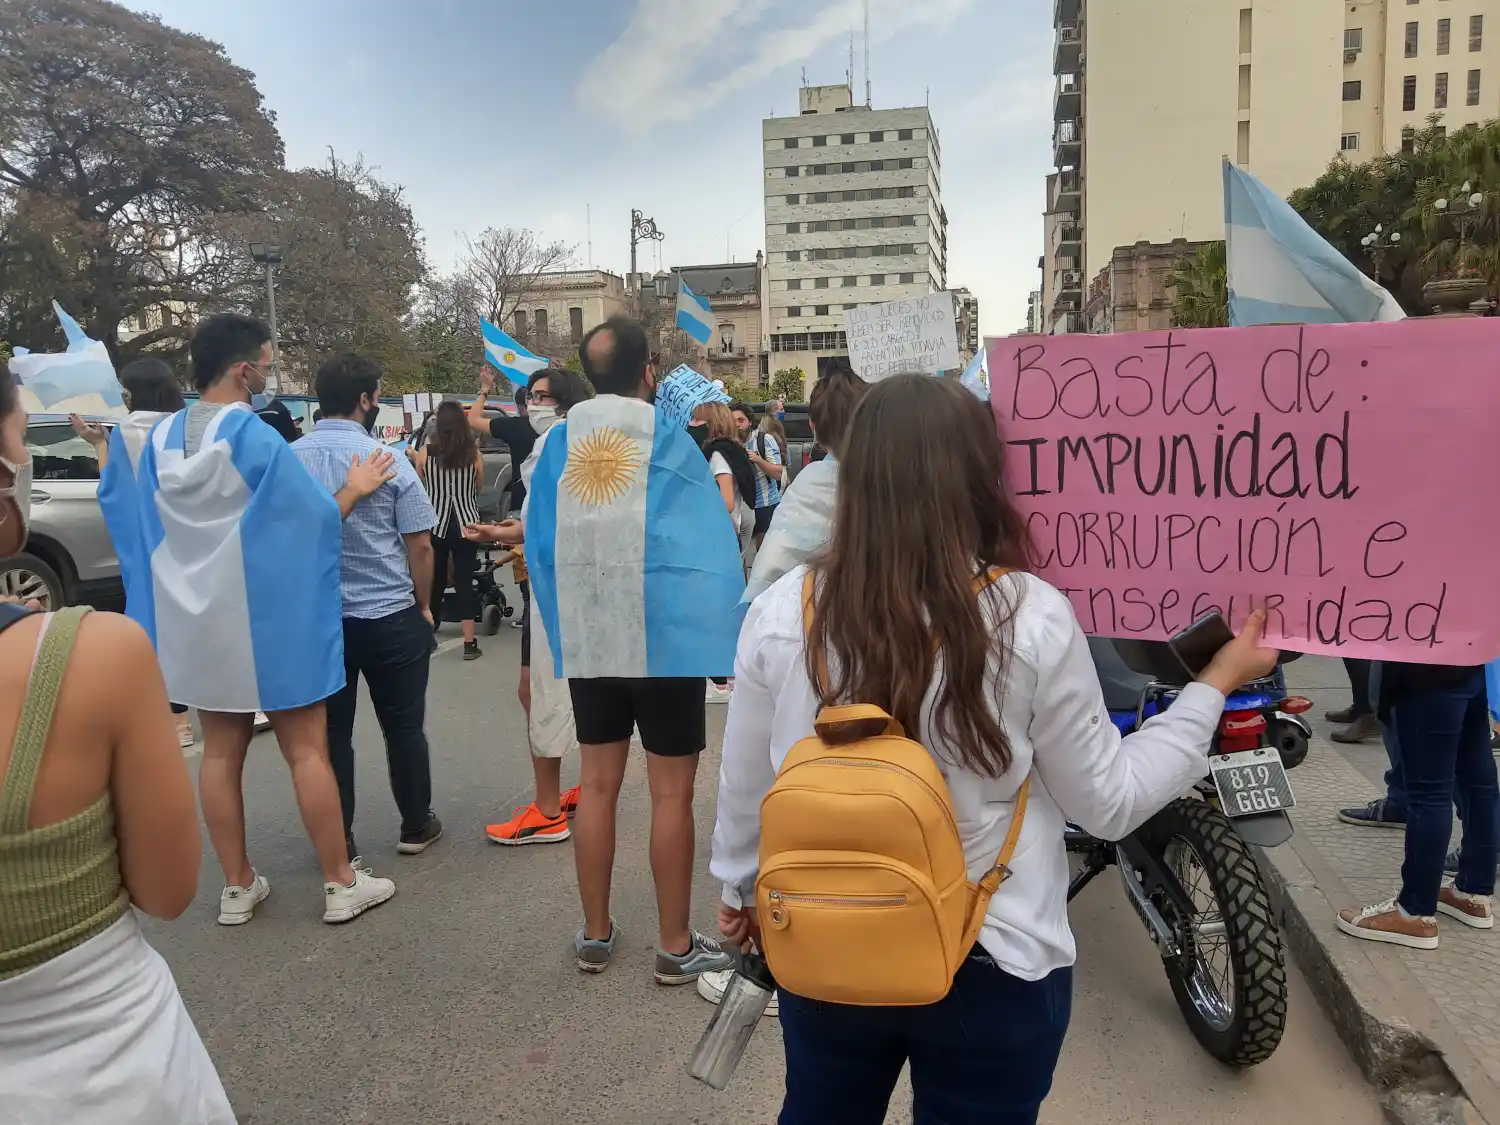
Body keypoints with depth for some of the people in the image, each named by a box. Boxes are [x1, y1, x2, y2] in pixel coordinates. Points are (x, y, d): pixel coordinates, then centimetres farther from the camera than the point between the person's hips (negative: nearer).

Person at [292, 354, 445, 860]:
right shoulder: (388, 460, -11)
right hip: (390, 618, -2)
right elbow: (419, 544, -8)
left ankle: (337, 842, 19)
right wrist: (423, 605, 6)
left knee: (330, 732, 11)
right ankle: (416, 827, 24)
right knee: (403, 727, 12)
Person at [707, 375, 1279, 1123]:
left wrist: (741, 888, 18)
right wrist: (1217, 683, 2)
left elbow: (745, 788, -2)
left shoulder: (781, 611, -13)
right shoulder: (1032, 618, -19)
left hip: (822, 953, 2)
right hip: (991, 969, -2)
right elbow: (1110, 804, -8)